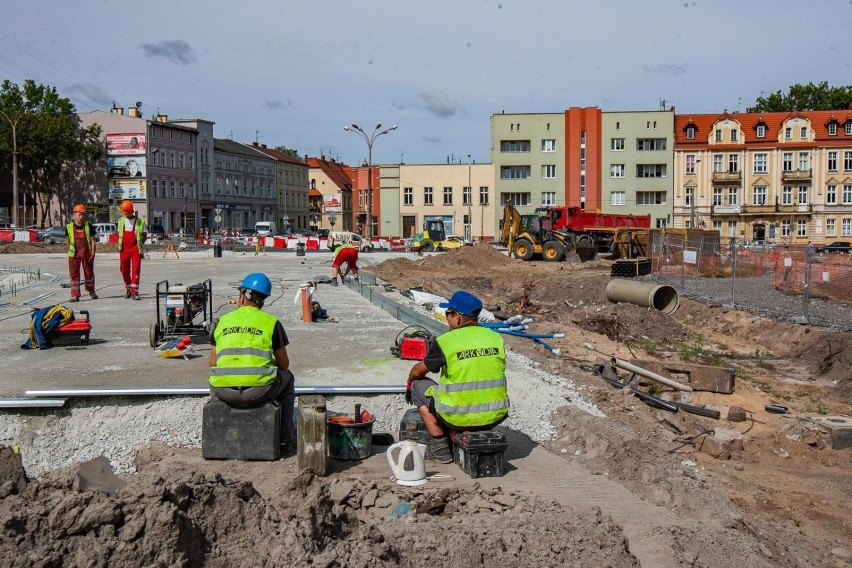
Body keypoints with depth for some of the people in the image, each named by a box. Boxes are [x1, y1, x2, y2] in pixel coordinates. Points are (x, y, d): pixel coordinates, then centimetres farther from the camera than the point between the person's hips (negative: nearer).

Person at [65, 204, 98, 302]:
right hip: (74, 253, 0)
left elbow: (92, 240, 0)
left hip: (86, 253, 0)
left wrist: (93, 254, -7)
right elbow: (68, 241, 13)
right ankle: (75, 295, -4)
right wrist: (69, 253, 15)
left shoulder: (88, 226, -1)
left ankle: (91, 291, 32)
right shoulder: (69, 227, 3)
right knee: (73, 274, -6)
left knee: (89, 273, 11)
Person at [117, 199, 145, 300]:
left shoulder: (140, 222, 0)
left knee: (136, 270, -10)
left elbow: (144, 236, 8)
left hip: (135, 250, -3)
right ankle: (128, 289, 27)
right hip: (124, 250, 4)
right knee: (124, 270, 9)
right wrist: (120, 246, 7)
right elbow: (120, 234, 20)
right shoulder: (121, 221, 11)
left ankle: (134, 292, -12)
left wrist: (140, 245, -4)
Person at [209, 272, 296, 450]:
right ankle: (284, 438, 30)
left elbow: (213, 364, 16)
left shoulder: (223, 320, 12)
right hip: (259, 391, -2)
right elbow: (284, 364, 12)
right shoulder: (271, 322, 6)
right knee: (286, 377, 29)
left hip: (224, 392, 3)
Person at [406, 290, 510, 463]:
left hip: (460, 418, -5)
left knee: (418, 385, 17)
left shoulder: (445, 341, -9)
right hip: (495, 417, 5)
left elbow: (418, 372, 6)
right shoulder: (496, 338, 3)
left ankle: (440, 446, 14)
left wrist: (410, 381, 29)